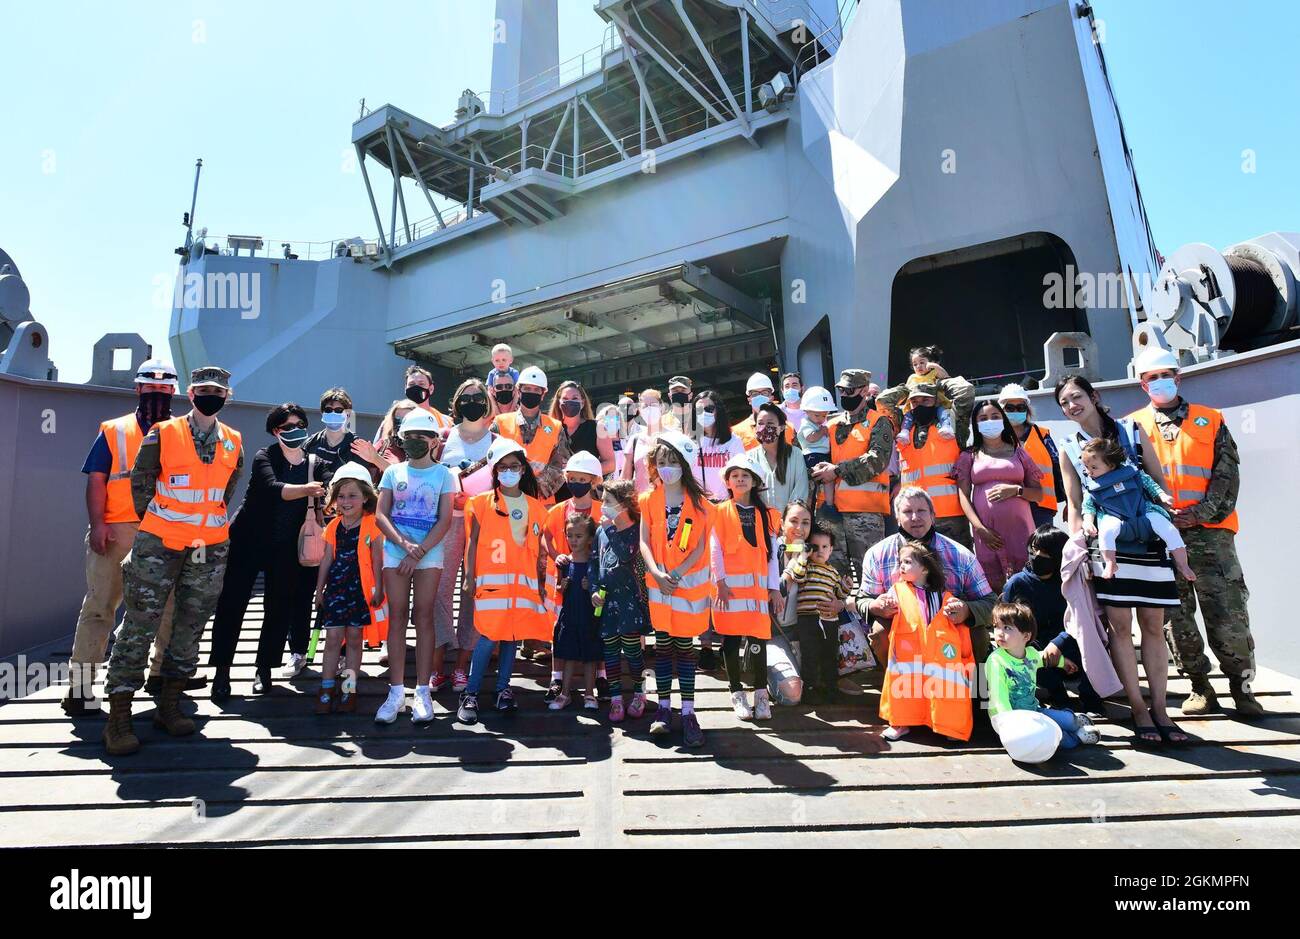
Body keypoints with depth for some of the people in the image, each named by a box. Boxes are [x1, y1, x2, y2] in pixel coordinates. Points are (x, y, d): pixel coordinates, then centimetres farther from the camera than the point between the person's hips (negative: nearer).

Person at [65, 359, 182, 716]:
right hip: (117, 531, -2)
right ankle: (79, 683, 6)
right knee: (99, 605, -1)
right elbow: (96, 479, 2)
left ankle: (163, 671, 22)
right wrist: (97, 524, -10)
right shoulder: (114, 431, 8)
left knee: (171, 605, 8)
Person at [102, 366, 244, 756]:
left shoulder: (234, 443, 7)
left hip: (210, 548, 3)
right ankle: (119, 718, 5)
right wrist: (154, 524, 9)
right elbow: (140, 484, 3)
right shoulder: (162, 435, -3)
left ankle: (169, 707, 23)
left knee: (190, 627, 10)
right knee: (140, 625, -3)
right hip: (159, 544, -3)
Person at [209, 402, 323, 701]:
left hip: (285, 548, 3)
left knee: (279, 608, 4)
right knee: (232, 605, -1)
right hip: (248, 541, -2)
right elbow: (274, 488, -27)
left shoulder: (313, 464, 3)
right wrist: (305, 489, -43)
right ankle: (221, 672, 9)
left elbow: (317, 507, 9)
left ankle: (264, 669, 18)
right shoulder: (265, 457, -7)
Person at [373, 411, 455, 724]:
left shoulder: (442, 474, 5)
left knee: (423, 616, -3)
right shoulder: (393, 472, 11)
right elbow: (380, 515, 3)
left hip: (429, 553, -2)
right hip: (395, 551, 2)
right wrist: (404, 543, -13)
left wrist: (418, 553, -12)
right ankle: (396, 692, 5)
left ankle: (423, 691, 3)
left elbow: (444, 520, -2)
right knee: (397, 616, 1)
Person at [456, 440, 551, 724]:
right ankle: (470, 694, 2)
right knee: (489, 635, -8)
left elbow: (537, 549, 14)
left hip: (523, 580, 3)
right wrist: (469, 576, -5)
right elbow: (472, 541, 2)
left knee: (512, 635, 6)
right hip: (491, 579, -3)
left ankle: (503, 689, 17)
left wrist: (541, 582, 12)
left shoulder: (535, 507, 12)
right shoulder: (483, 503, 4)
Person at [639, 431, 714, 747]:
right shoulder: (649, 499, 2)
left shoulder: (699, 502, -4)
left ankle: (688, 712, 11)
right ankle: (664, 707, 19)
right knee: (662, 644, 8)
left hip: (689, 583, -1)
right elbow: (644, 542, -2)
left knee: (684, 645, 4)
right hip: (657, 583, 2)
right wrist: (657, 573, -17)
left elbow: (700, 548, -7)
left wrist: (675, 575, -17)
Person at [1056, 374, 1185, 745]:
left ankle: (1159, 710, 12)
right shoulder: (1069, 449, 6)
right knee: (1119, 625, -3)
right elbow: (1074, 505, 6)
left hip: (1148, 539, 1)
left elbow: (1160, 484, 7)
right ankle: (1139, 711, 6)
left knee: (1153, 625, 4)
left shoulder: (1132, 431, 5)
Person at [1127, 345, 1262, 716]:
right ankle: (1200, 688, 16)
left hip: (1209, 529, 0)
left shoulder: (1210, 420, 12)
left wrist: (1201, 512, -10)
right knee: (1176, 614, 3)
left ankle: (1241, 687, 13)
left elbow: (1227, 473, 4)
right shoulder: (1133, 426, 12)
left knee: (1228, 613, -3)